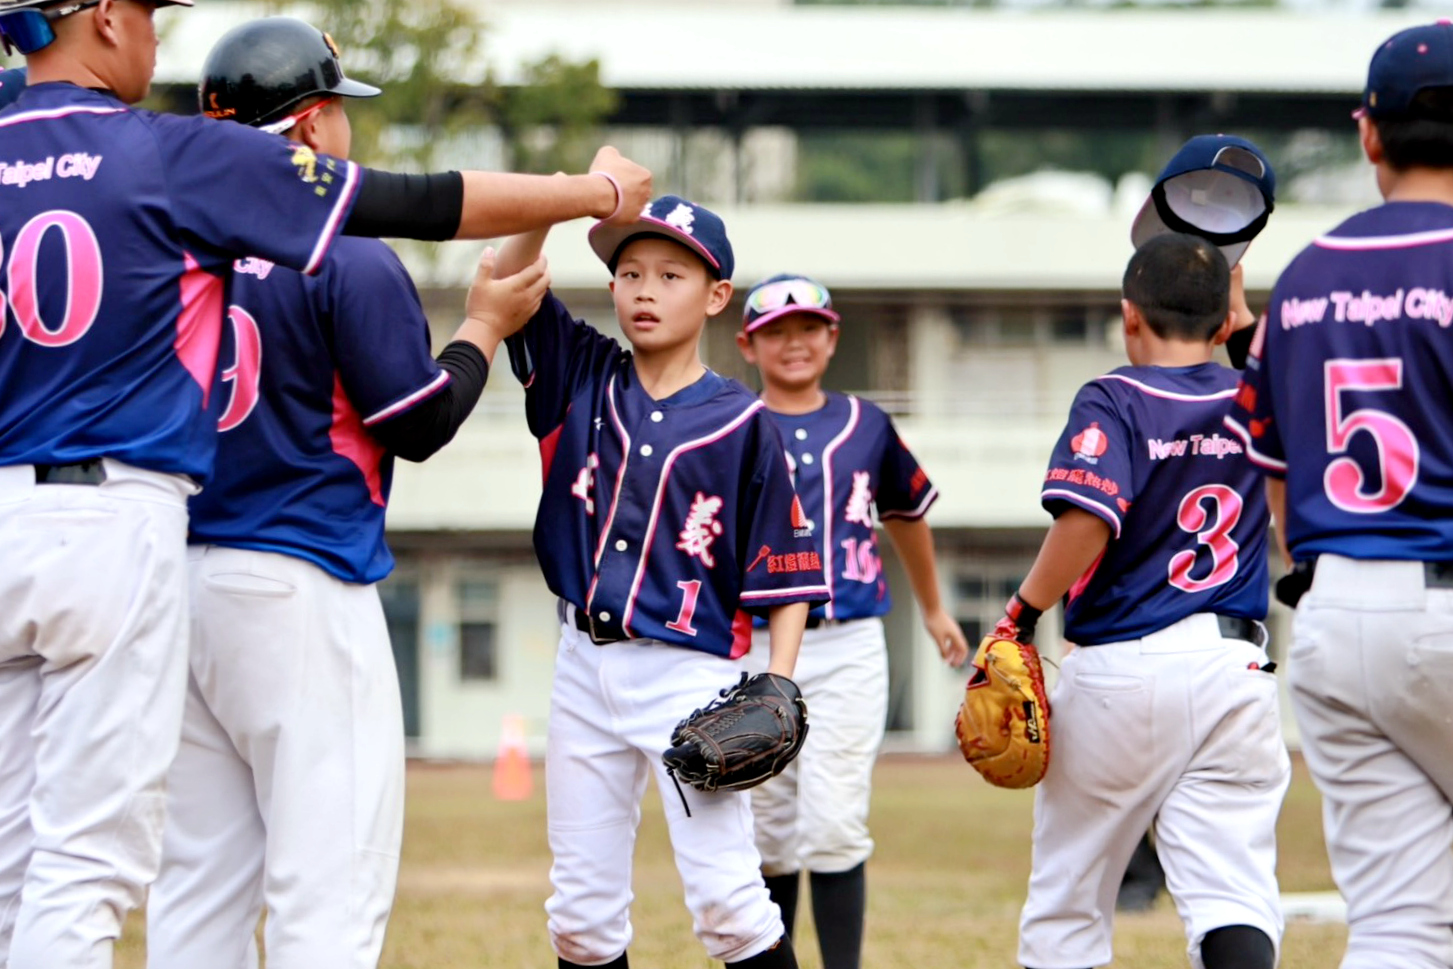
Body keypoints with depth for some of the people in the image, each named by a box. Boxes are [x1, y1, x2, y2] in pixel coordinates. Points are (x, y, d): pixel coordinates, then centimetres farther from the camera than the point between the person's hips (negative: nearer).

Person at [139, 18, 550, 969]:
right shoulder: (347, 253, -10)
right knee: (329, 888, -5)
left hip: (174, 573, 7)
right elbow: (419, 424, -7)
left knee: (198, 888, 10)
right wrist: (486, 326, 10)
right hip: (300, 587, -7)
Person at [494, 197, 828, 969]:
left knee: (725, 895, -12)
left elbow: (785, 572, -3)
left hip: (692, 674, -4)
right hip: (585, 666, 4)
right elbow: (509, 284, -5)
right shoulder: (584, 378, 6)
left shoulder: (743, 423, -3)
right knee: (581, 906, 8)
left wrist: (776, 683, -15)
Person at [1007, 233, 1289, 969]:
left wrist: (1020, 617, -11)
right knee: (1233, 887, -7)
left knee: (1068, 890, 11)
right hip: (1235, 666, 3)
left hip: (1121, 669, -3)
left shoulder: (1115, 400, -6)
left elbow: (1088, 521, -22)